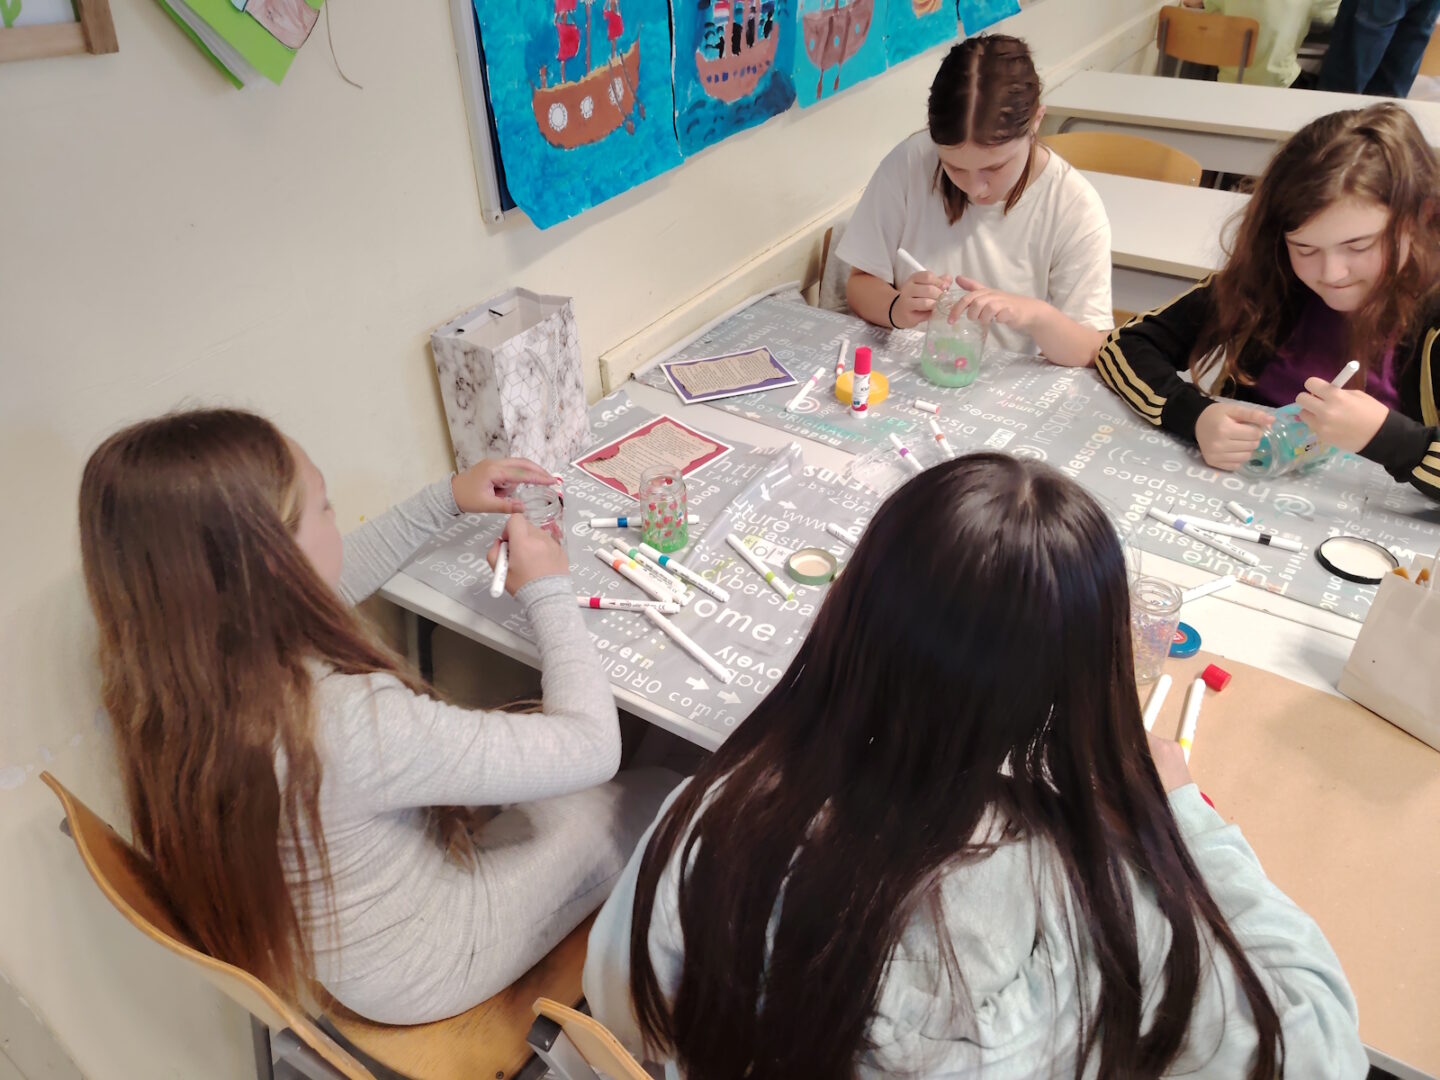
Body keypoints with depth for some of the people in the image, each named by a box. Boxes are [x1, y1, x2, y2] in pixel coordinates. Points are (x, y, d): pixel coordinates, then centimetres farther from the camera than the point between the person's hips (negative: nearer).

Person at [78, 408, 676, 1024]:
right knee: (662, 798, 8)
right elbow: (590, 748, -32)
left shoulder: (171, 663, -17)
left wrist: (447, 499, 1)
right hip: (420, 974, -7)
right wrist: (548, 592, -20)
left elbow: (334, 578, 3)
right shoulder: (350, 721, -43)